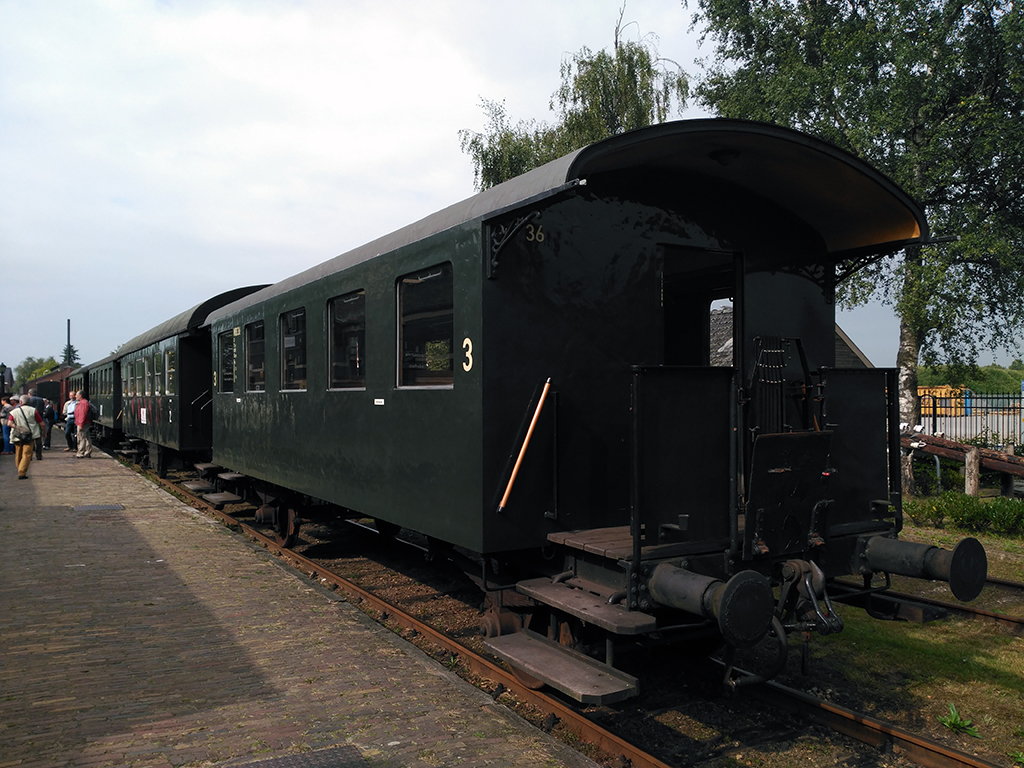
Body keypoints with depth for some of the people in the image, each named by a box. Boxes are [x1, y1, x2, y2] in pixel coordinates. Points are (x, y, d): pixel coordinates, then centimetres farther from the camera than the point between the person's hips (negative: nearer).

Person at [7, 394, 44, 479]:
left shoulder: (14, 412, 4)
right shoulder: (33, 411, 1)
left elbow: (9, 423, -12)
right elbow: (41, 423, -1)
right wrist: (44, 433, 12)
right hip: (29, 436, -2)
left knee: (18, 455, 16)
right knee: (27, 454, -5)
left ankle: (20, 471, 26)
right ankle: (22, 473, -16)